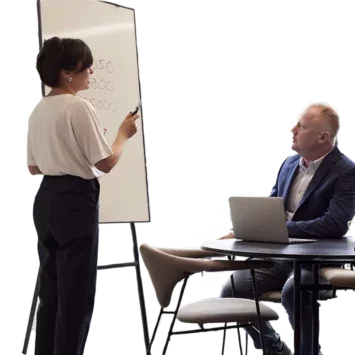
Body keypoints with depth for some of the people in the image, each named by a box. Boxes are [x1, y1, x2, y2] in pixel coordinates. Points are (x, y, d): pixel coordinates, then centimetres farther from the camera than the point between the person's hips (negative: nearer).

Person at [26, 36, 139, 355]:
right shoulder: (79, 108, -16)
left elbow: (33, 167, 14)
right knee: (77, 295, 1)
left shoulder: (38, 109, 8)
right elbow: (106, 163, -14)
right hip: (76, 202, -8)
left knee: (51, 290, 15)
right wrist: (124, 134, 2)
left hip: (46, 200, 8)